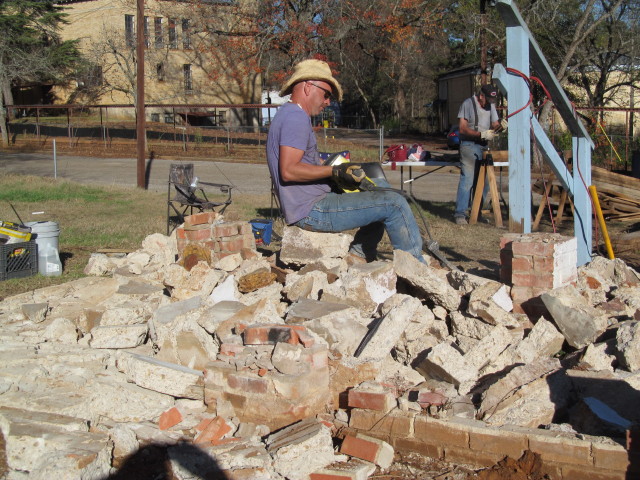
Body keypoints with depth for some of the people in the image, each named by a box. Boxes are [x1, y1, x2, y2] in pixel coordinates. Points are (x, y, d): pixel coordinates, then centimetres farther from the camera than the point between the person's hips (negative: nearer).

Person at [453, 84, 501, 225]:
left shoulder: (491, 105, 13)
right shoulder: (468, 104, -8)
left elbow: (495, 124, 16)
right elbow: (462, 129, -13)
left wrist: (500, 126, -9)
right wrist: (482, 134, -21)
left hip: (484, 146, 7)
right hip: (469, 146, -7)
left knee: (484, 180, 7)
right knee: (467, 180, -12)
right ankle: (460, 214, -9)